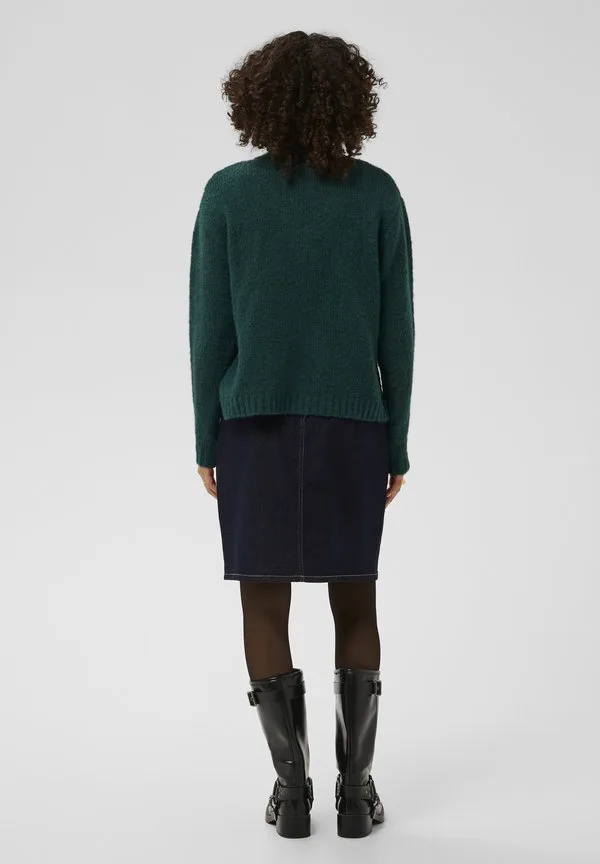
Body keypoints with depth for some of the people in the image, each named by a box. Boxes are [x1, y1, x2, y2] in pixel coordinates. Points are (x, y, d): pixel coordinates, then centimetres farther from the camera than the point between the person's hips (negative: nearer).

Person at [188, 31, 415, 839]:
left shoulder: (227, 193, -5)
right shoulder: (377, 194, -3)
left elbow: (209, 330, -5)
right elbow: (396, 332, -3)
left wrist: (207, 440, 5)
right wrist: (397, 443, 6)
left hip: (256, 426, -1)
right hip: (351, 427, 1)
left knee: (265, 605, 9)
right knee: (355, 603, 11)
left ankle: (292, 787, 11)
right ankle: (356, 789, 13)